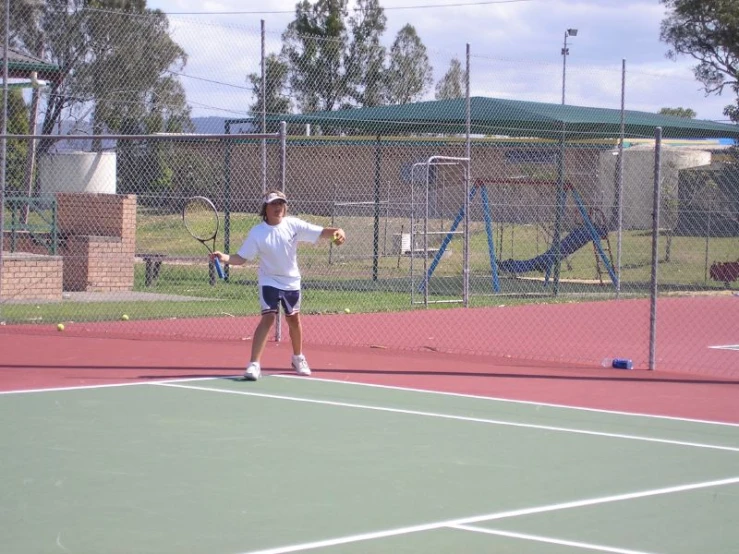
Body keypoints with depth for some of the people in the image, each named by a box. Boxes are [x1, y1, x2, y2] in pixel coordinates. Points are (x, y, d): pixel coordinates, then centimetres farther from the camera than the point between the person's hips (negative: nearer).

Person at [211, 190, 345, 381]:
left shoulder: (293, 225, -11)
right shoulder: (257, 232, -15)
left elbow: (321, 232, -12)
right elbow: (241, 258, -14)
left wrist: (337, 231, -32)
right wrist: (225, 258, -32)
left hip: (291, 281, 3)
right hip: (269, 281, -3)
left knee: (294, 319, 18)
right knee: (268, 317, -21)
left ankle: (298, 358, 42)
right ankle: (254, 364, -22)